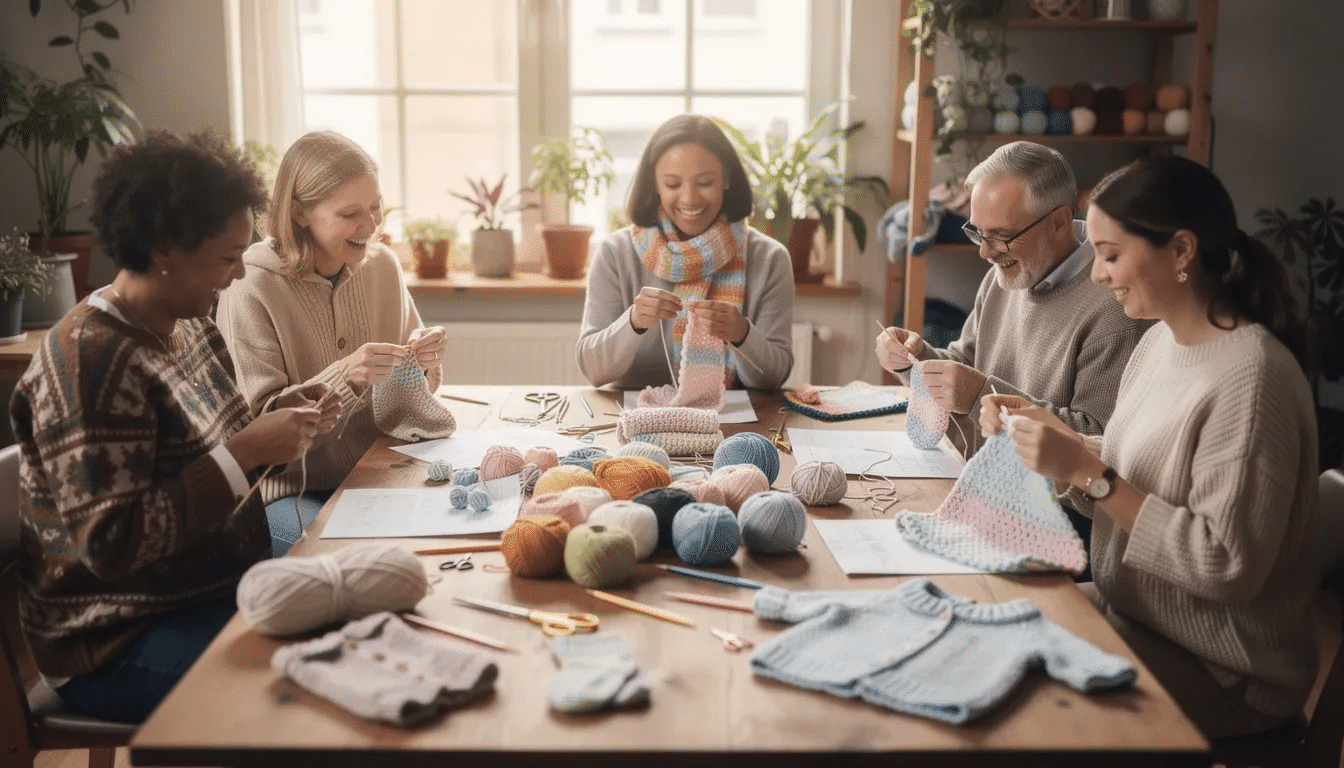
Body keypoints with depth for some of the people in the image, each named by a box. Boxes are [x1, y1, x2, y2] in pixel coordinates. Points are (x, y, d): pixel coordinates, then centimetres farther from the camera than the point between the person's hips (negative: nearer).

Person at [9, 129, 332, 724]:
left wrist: (279, 419, -2)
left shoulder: (192, 327, 6)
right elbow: (111, 545, -25)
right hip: (122, 646, -8)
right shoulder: (89, 361, -21)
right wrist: (248, 450, -26)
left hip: (219, 591, 8)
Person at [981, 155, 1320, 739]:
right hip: (1129, 614, 7)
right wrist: (1054, 435, -5)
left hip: (1220, 676, -7)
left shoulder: (1250, 377, -24)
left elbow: (1228, 568, -25)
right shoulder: (1159, 341, 3)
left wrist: (1088, 473, -25)